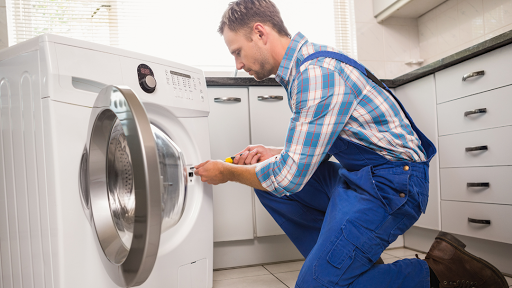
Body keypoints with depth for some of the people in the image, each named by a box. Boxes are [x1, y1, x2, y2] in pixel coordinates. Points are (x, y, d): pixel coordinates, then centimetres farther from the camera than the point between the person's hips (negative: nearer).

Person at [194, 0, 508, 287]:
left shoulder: (317, 72, -22)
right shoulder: (303, 66, 10)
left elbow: (290, 176, -22)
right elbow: (312, 148, 19)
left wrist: (227, 172, -6)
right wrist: (275, 154, 3)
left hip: (392, 182, -10)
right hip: (356, 177, 10)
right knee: (268, 183, 6)